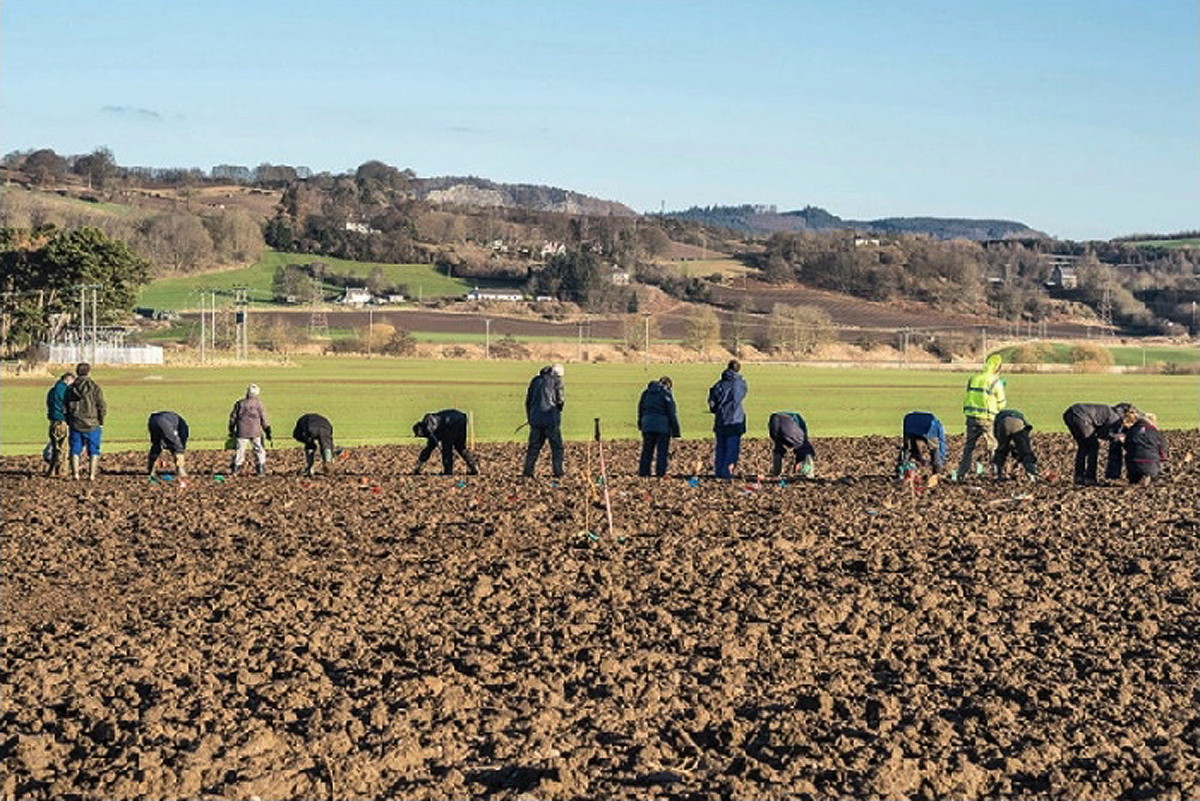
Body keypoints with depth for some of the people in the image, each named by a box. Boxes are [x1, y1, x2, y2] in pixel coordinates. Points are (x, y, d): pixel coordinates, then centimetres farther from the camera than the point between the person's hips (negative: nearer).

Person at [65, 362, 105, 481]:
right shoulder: (95, 388, -6)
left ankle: (75, 473, 6)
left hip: (75, 425, 2)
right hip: (92, 425, -2)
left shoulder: (70, 388, 5)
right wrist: (101, 422, 6)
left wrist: (68, 422, 17)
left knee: (75, 450, 9)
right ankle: (91, 474, 1)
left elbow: (65, 407, 9)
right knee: (93, 451, 5)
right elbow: (102, 407, -6)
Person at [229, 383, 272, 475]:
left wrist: (231, 431, 18)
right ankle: (261, 470, 6)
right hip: (255, 432, -1)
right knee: (259, 451, 8)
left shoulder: (239, 403, 3)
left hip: (242, 432, 1)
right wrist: (268, 434, 7)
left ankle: (235, 470, 5)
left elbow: (233, 417, 8)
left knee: (239, 450, 7)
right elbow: (264, 420, 0)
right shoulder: (259, 404, -2)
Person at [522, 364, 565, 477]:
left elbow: (528, 401, 14)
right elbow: (559, 400, -7)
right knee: (556, 446, 3)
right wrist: (563, 402, 16)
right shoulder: (556, 380, -3)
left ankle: (527, 471, 8)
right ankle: (558, 472, 0)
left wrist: (529, 417, 22)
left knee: (534, 446, 11)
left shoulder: (536, 380, 12)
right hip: (551, 419, -4)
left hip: (536, 418, 4)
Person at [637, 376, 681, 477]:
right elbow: (671, 413, -7)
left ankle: (643, 471, 13)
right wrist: (675, 431, -4)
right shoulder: (666, 393, -6)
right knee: (662, 451, 2)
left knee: (647, 450, 12)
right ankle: (660, 473, 0)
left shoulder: (646, 392, 11)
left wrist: (640, 425, 25)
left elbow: (640, 409, 17)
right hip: (662, 427, -5)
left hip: (647, 425, 5)